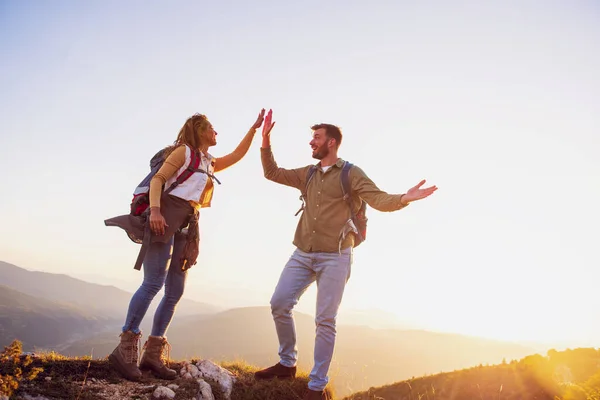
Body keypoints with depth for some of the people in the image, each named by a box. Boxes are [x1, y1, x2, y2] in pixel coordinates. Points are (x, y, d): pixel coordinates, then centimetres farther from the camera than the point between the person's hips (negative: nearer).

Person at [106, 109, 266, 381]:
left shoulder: (210, 163, 25)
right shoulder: (184, 151, 4)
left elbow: (237, 155, 33)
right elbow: (157, 179, -5)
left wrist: (254, 128, 27)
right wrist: (155, 209, -21)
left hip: (187, 226, 8)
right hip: (166, 217, -8)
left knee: (175, 292, 1)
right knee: (154, 283, -19)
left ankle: (152, 354, 3)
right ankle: (125, 349, -19)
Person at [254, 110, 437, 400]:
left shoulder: (351, 174, -4)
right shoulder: (307, 174, 13)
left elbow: (379, 200, -15)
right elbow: (272, 173, 17)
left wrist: (404, 199, -36)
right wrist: (265, 141, 3)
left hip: (334, 257, -6)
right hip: (303, 254, 6)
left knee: (325, 320, -5)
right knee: (279, 304, 1)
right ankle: (287, 364, 20)